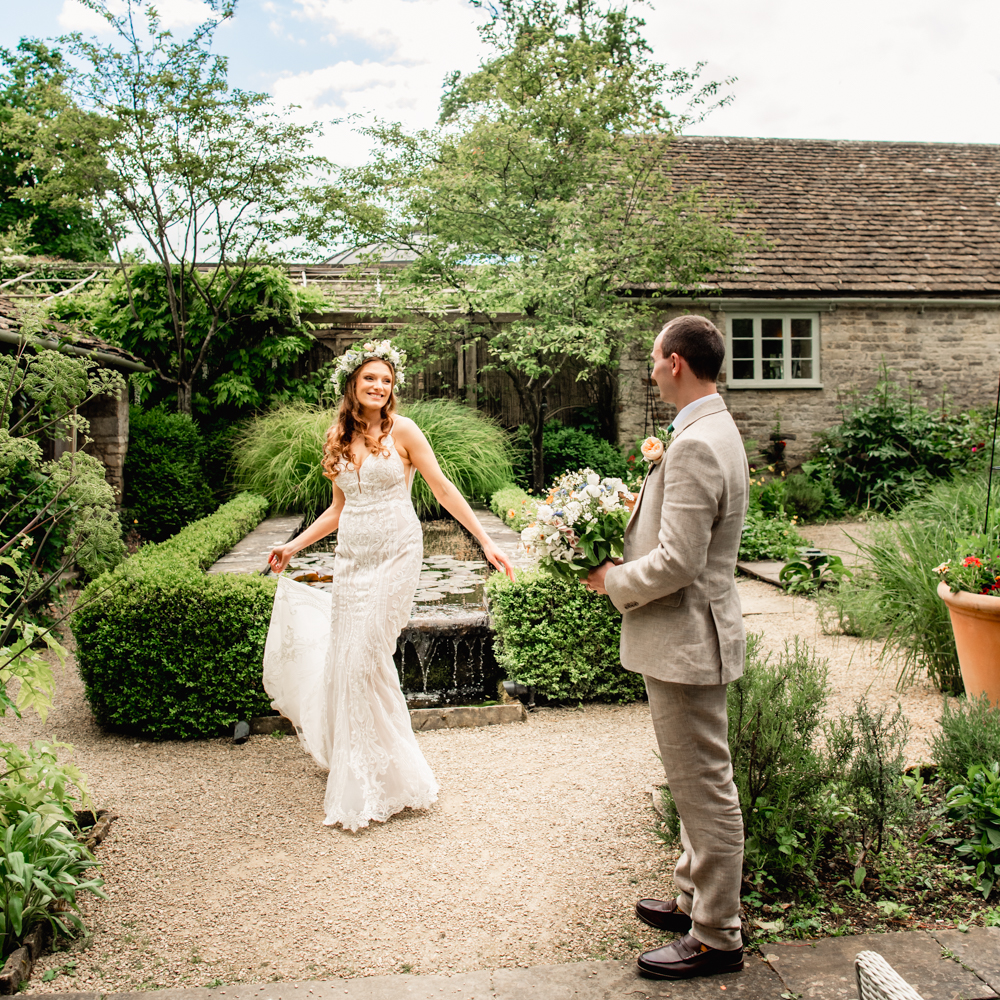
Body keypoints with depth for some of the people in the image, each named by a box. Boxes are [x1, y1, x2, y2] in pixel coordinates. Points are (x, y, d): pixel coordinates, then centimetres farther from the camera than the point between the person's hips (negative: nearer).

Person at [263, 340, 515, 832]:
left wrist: (486, 542, -10)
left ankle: (381, 777, 10)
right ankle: (357, 767, 29)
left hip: (394, 556, -5)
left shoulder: (401, 431, -4)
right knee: (345, 657, 8)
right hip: (351, 559, 5)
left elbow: (443, 489, -5)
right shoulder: (339, 438, 10)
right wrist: (293, 545, 20)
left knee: (366, 658, -7)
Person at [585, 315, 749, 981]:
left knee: (707, 791, 3)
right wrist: (626, 549, 9)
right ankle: (695, 900, 38)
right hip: (691, 634, 11)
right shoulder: (716, 431, 10)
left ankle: (717, 937, 18)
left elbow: (677, 562, -26)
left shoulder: (695, 446, -23)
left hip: (687, 639, -11)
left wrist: (614, 581, -10)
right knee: (700, 786, 22)